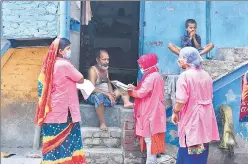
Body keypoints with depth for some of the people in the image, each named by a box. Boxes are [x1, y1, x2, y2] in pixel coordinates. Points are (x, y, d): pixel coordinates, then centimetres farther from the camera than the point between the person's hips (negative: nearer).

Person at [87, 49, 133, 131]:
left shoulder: (105, 69, 11)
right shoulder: (93, 70, -14)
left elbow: (108, 82, 12)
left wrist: (111, 93, -10)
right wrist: (107, 94, -29)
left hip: (106, 95, 8)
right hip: (94, 96, -8)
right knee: (99, 96, -42)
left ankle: (127, 103, -34)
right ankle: (102, 123, -35)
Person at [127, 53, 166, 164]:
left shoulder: (151, 77, -17)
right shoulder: (155, 75, 16)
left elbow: (141, 93, -19)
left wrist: (131, 91, -2)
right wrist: (135, 88, 6)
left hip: (151, 113, -10)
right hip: (152, 112, 10)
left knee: (149, 138, -5)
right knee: (151, 138, 14)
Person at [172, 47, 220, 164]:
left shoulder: (185, 75, -14)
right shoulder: (206, 75, 8)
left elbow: (181, 100, -20)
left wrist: (175, 112, -4)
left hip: (191, 117, -7)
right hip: (205, 116, 7)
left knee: (189, 153, 1)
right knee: (201, 149, 15)